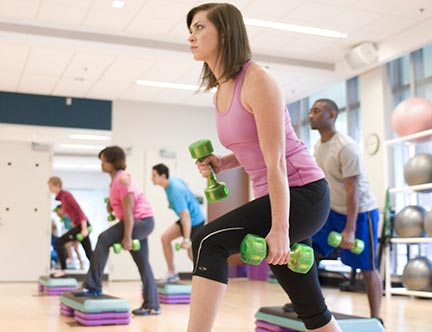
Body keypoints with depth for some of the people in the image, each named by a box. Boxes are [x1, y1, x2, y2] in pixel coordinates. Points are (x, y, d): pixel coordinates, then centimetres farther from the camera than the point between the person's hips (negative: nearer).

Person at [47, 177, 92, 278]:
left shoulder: (66, 195, -10)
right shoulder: (62, 197, 16)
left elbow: (79, 210, -18)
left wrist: (84, 228, -23)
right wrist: (74, 230, 23)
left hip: (82, 225, -9)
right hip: (79, 226, 9)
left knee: (58, 242, -9)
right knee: (89, 254, 10)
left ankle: (63, 270, -3)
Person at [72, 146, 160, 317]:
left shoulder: (123, 179, -15)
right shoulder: (115, 179, 15)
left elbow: (129, 210, -21)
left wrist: (127, 237, -23)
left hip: (142, 220, -11)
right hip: (139, 222, 11)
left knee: (104, 239, -19)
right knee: (142, 263, 10)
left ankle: (93, 287, -14)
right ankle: (152, 305, 15)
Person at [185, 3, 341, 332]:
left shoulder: (257, 80, -15)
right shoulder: (219, 93, 10)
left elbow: (276, 160, -20)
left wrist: (279, 228, -22)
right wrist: (220, 163, 2)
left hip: (303, 193, -9)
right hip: (273, 196, 9)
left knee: (209, 241, -26)